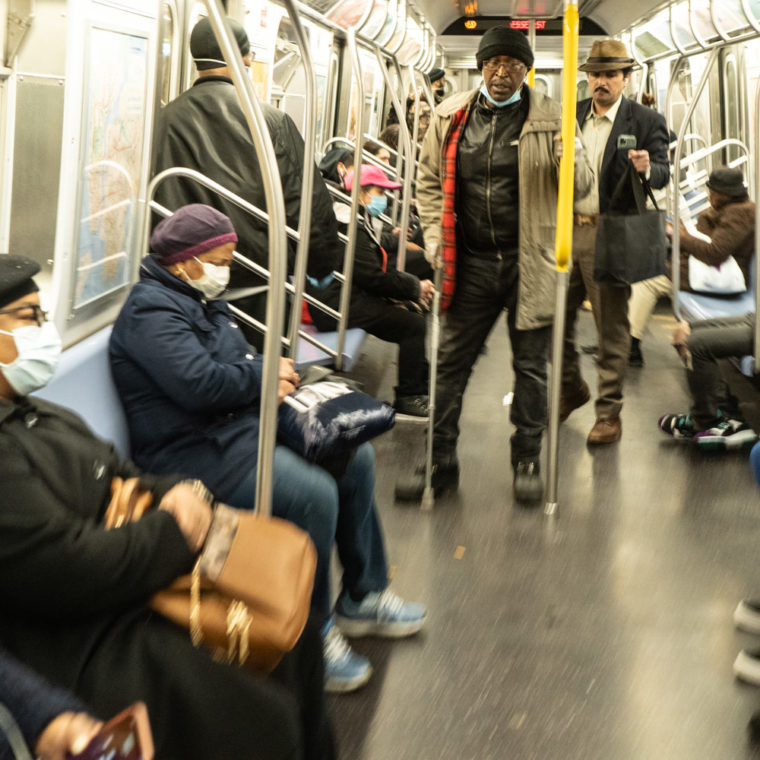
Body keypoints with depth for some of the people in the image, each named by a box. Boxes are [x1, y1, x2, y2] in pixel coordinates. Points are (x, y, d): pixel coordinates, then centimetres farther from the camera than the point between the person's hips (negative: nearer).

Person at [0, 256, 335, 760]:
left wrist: (178, 492, -4)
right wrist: (179, 529, -12)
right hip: (86, 646, -10)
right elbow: (76, 571, -27)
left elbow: (121, 478, 19)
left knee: (294, 635, 10)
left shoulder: (41, 416, 11)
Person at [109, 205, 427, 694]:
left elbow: (241, 362, 21)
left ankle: (363, 598, 18)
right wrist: (266, 374, -12)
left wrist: (272, 379, -3)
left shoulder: (203, 300, 17)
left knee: (356, 457, 8)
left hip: (244, 425, 11)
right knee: (312, 494, -29)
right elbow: (199, 384, -27)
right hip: (197, 451, -11)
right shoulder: (152, 310, -15)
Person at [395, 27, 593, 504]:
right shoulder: (451, 117, 6)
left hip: (530, 264, -1)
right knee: (450, 361, 4)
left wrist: (570, 159, -21)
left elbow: (582, 186, 2)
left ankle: (528, 461, 22)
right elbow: (431, 182, 13)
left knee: (531, 365, 7)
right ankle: (440, 462, 15)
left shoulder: (550, 119, 1)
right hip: (471, 263, 2)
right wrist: (436, 239, 0)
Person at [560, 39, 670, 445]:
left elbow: (662, 174, -8)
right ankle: (572, 389, 35)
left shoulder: (647, 121, -3)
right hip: (565, 229, 5)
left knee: (611, 328, 3)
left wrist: (646, 168, -30)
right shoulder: (571, 114, 10)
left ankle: (609, 414, 14)